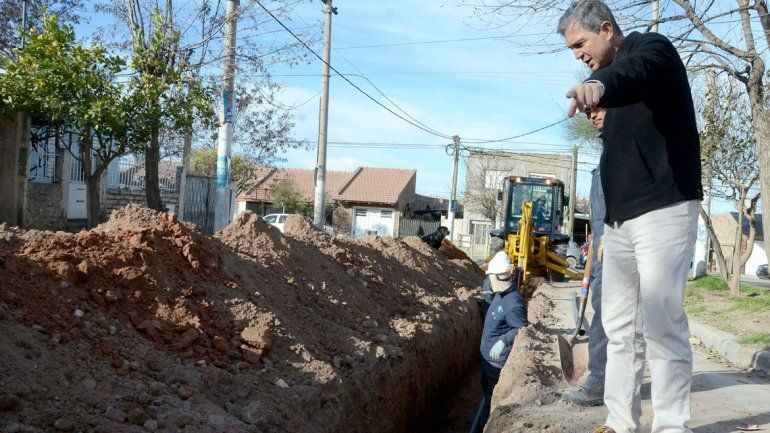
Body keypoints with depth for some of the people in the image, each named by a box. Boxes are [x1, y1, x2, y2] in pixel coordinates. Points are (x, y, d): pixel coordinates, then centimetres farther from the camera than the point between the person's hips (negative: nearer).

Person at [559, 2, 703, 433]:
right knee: (619, 325, 8)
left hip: (663, 210, -8)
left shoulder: (652, 48, -6)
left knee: (661, 323, -11)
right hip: (620, 218, 9)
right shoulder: (614, 76, 20)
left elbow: (635, 73, -31)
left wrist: (600, 85, -54)